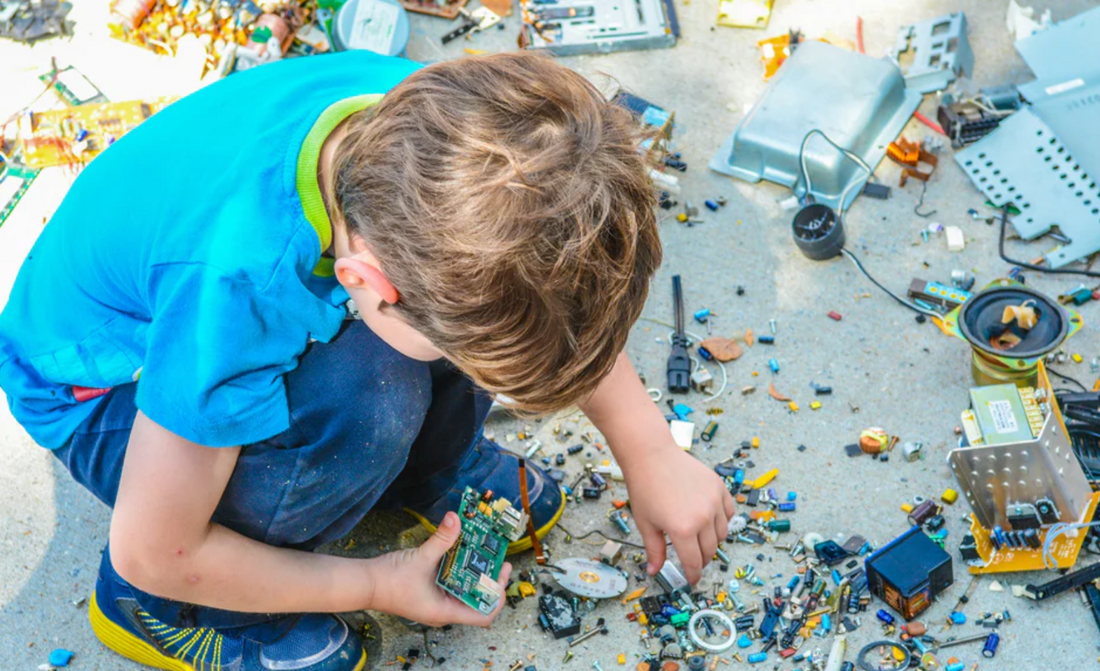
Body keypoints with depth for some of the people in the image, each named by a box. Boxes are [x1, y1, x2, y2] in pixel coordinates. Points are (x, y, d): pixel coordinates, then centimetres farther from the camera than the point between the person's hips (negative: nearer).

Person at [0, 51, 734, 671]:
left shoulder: (427, 119, -27)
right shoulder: (236, 288, -43)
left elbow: (570, 297, -6)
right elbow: (152, 553, -28)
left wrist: (653, 455, -5)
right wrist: (375, 586, -16)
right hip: (107, 388, -5)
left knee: (504, 269, -17)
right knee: (364, 401, -35)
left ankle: (428, 466, 9)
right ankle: (156, 610, -8)